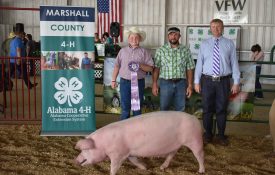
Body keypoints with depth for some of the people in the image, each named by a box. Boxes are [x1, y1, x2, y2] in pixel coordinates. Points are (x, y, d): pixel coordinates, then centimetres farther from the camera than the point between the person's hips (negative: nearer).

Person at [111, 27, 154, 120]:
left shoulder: (144, 52, 3)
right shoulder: (123, 51, 9)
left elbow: (150, 68, -1)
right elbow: (117, 66, 11)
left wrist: (140, 66, -18)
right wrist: (113, 80, 5)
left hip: (139, 82, -1)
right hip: (125, 82, 1)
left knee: (137, 108, 7)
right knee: (125, 108, 5)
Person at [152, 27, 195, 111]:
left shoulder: (186, 50, 4)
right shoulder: (161, 50, 1)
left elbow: (189, 69, 4)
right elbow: (156, 68, -1)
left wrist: (190, 85, 0)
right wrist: (154, 84, -6)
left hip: (181, 83, 1)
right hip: (165, 83, -1)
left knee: (180, 110, 9)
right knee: (164, 110, 7)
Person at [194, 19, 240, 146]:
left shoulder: (229, 44, 3)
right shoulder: (204, 44, 6)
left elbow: (234, 63, 1)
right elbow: (199, 63, 5)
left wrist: (236, 82, -3)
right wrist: (197, 81, 1)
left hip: (223, 81, -1)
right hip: (207, 80, 1)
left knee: (221, 109, 7)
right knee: (207, 109, 8)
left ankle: (221, 135, 23)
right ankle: (207, 134, 24)